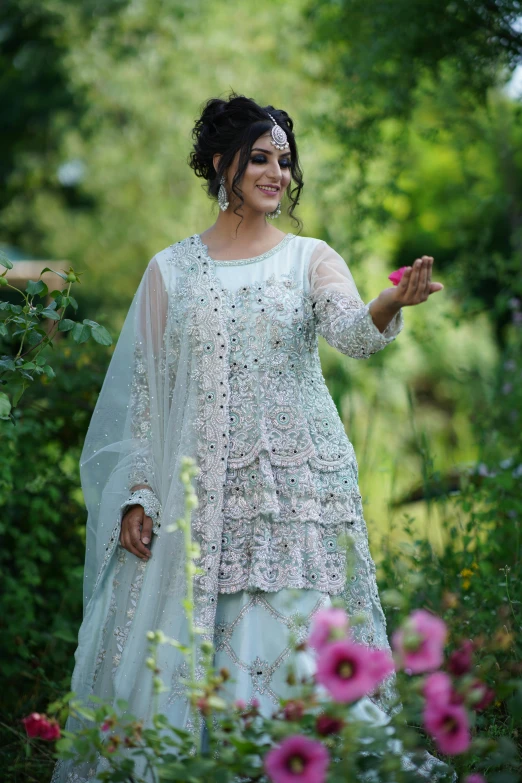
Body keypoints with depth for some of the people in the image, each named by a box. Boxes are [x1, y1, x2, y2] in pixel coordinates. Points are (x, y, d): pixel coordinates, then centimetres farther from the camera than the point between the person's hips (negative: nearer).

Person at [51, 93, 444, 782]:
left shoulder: (311, 259, 7)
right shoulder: (171, 270, 10)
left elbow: (353, 333, -13)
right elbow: (143, 388, 9)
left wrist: (393, 302, -35)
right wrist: (136, 494, 1)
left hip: (297, 490, -1)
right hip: (196, 495, 1)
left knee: (291, 645, -5)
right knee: (179, 657, 0)